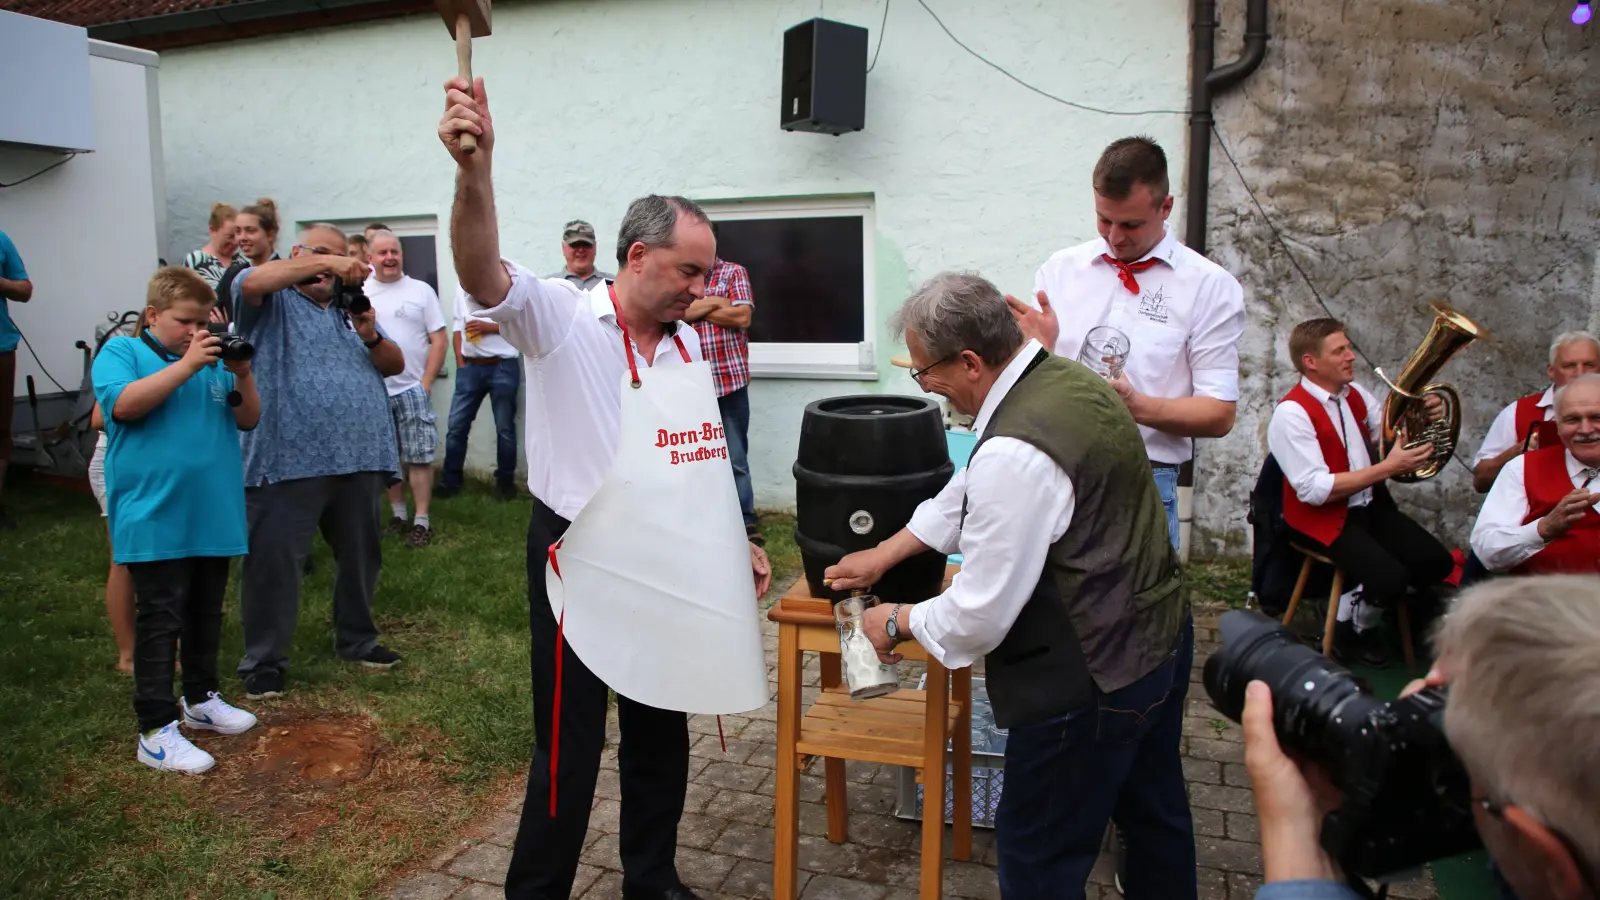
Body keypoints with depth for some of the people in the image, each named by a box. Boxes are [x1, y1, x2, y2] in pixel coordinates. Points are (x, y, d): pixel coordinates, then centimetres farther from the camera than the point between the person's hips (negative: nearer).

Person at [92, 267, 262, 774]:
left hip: (213, 517, 5)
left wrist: (243, 376, -8)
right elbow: (123, 404, -19)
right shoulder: (121, 351, -1)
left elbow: (248, 420, 9)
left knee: (206, 614, 17)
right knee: (160, 622, -2)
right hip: (154, 520, -5)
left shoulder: (213, 360, 10)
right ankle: (156, 730, 4)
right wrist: (186, 365, -22)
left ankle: (200, 700, 33)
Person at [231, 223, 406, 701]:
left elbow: (395, 365, 14)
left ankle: (357, 639, 31)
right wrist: (321, 261, -22)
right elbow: (250, 282, -18)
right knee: (275, 560, -1)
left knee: (360, 555, 15)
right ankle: (264, 660, 11)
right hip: (289, 460, -5)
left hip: (360, 459, 5)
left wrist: (371, 337, -7)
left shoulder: (350, 309, 20)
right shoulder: (275, 302, 6)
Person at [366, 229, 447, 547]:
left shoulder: (421, 290, 1)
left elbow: (438, 340, 0)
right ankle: (397, 513, 24)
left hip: (412, 389, -2)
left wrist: (425, 383, -7)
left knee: (419, 457, -2)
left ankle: (422, 520, 5)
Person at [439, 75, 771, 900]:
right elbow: (482, 275, -33)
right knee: (570, 748, 5)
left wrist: (734, 542, 13)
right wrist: (476, 168, -48)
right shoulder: (562, 318, -13)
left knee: (662, 736, 18)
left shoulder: (686, 342, 7)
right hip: (579, 564, -6)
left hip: (668, 570, 7)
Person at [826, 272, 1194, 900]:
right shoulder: (1071, 379, 1)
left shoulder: (1014, 454, -30)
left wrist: (898, 623, -5)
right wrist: (884, 555, 15)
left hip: (1094, 679, -10)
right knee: (1153, 811, 30)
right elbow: (965, 497, 12)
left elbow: (981, 614, -23)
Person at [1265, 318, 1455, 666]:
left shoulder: (1354, 393, 6)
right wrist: (1387, 468, -24)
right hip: (1323, 519, -8)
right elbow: (1314, 490, -26)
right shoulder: (1292, 413, -20)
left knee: (1438, 563, -6)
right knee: (1390, 579, -25)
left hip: (1371, 506, 8)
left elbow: (1391, 430, 21)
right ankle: (1348, 629, 7)